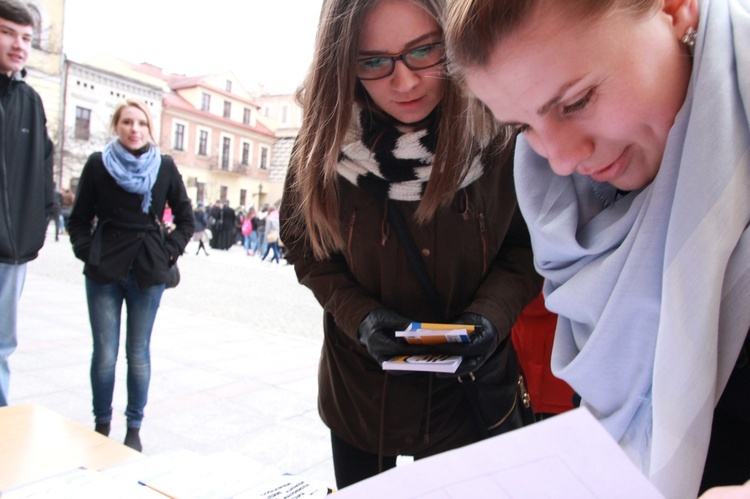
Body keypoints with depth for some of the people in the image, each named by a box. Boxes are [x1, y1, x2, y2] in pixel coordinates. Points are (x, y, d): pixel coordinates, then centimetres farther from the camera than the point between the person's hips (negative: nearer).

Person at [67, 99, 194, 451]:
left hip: (148, 274, 0)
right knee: (105, 354, 2)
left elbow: (185, 218, 10)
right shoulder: (98, 164, 2)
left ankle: (134, 428, 21)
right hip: (105, 272, 0)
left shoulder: (164, 167, 3)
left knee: (139, 355, 6)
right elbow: (79, 220, 9)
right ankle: (101, 425, 23)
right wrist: (88, 252, -4)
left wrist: (170, 252, 0)